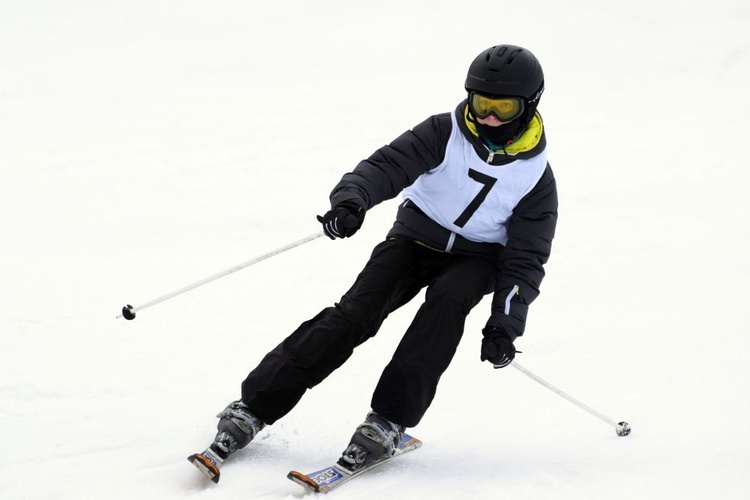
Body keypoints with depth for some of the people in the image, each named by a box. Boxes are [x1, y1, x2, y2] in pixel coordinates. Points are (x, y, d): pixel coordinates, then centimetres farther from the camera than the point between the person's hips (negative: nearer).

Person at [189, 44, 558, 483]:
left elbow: (527, 258, -6)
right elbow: (388, 165, -22)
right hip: (417, 236, 0)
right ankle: (255, 406, -19)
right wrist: (351, 201, -44)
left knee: (447, 300, -34)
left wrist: (505, 324, -16)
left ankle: (389, 420, -31)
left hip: (477, 257, 0)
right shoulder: (445, 134, -10)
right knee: (355, 312, -20)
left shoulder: (536, 175, -9)